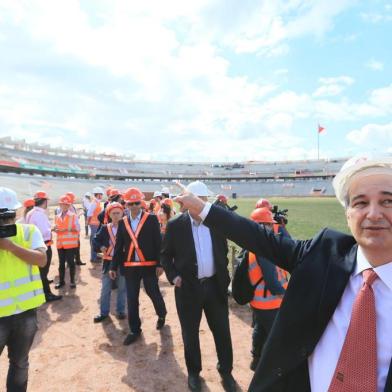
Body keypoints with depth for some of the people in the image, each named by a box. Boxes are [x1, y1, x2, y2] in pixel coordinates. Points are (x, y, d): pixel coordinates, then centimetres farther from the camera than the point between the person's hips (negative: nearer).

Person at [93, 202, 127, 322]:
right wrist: (100, 247, -11)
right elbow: (95, 240, 7)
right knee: (105, 289, 9)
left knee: (122, 288, 11)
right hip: (108, 262, 2)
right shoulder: (105, 228, 0)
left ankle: (121, 311, 26)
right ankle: (104, 312, 24)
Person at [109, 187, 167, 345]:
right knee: (131, 299, 9)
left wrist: (160, 263, -10)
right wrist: (113, 266, 6)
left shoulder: (151, 219, -5)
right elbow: (118, 246, 9)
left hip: (149, 265, -3)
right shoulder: (123, 222, 6)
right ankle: (135, 330, 26)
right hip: (130, 266, 3)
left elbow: (158, 243, -6)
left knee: (153, 293, 11)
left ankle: (162, 315, 42)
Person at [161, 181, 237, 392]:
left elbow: (223, 251, 9)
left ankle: (226, 371, 37)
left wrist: (223, 275, 5)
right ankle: (193, 372, 38)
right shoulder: (175, 225, -8)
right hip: (188, 287, -2)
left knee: (222, 331, 14)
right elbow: (165, 255, 0)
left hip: (215, 285, 2)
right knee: (190, 333, 14)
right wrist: (173, 276, -13)